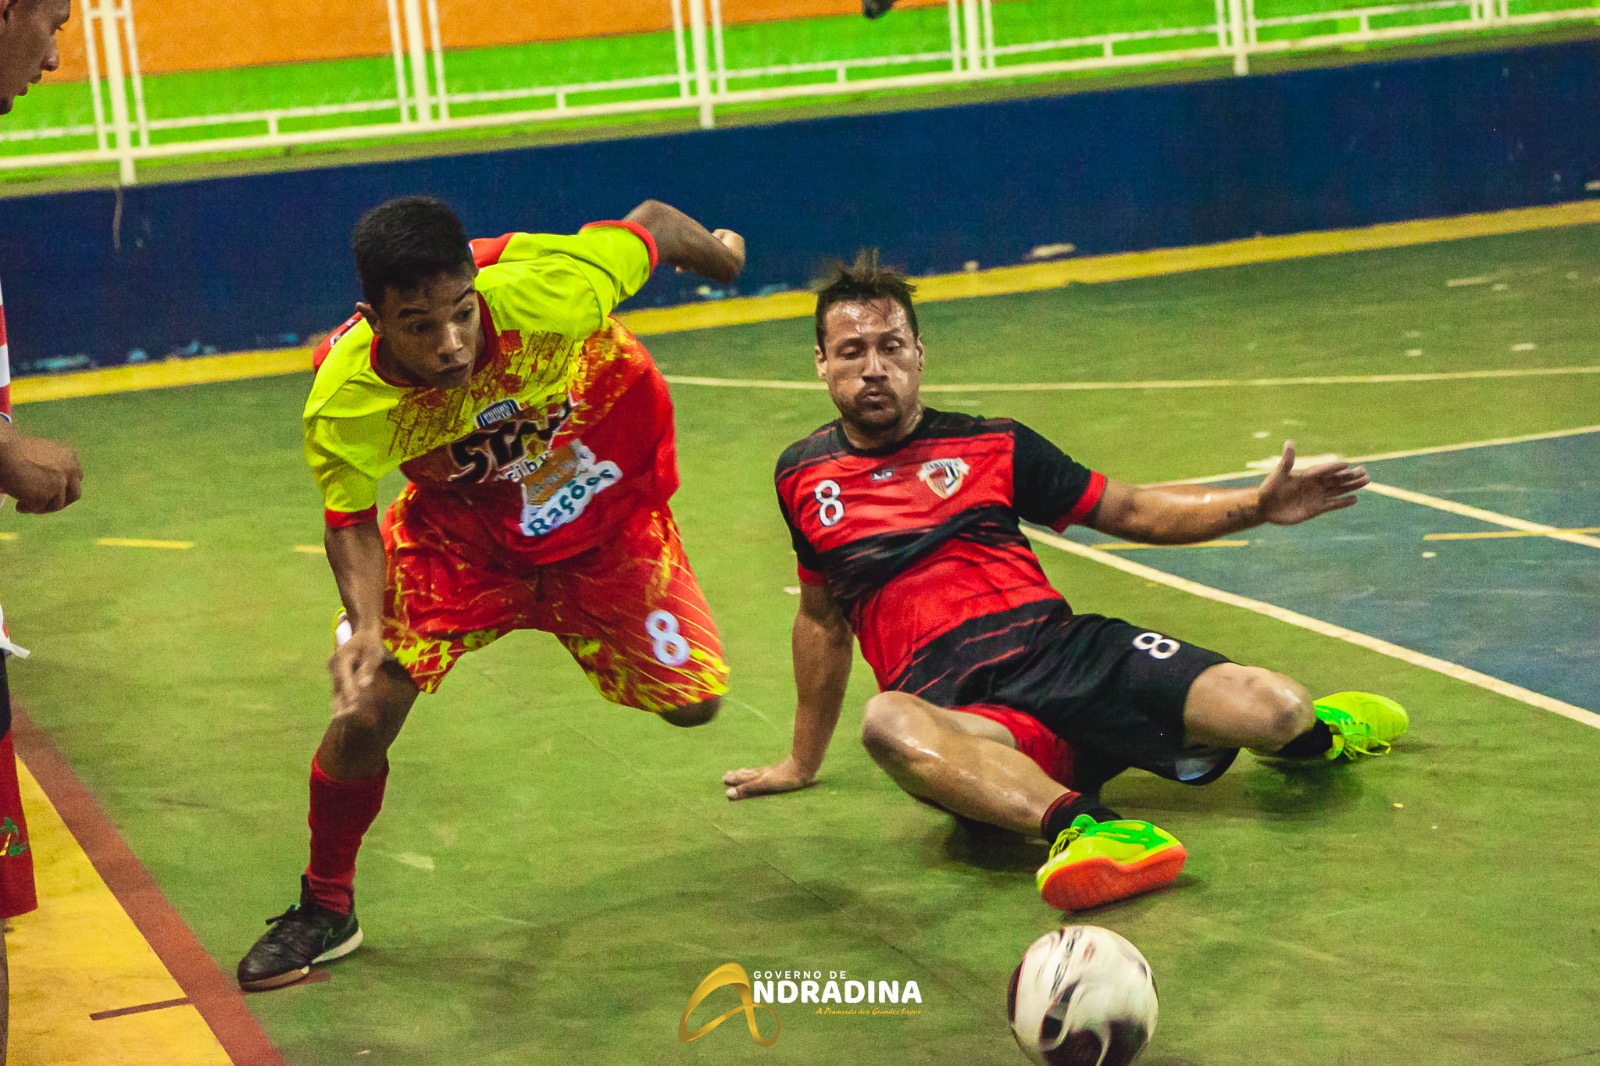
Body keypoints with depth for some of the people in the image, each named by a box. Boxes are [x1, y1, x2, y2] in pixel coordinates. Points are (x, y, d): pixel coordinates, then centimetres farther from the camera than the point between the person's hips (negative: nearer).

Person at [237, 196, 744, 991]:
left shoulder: (544, 285, -39)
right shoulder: (342, 402, -32)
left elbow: (651, 224, -18)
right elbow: (351, 521, -13)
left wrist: (720, 256, 4)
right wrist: (366, 623, -32)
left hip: (610, 518, 0)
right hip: (461, 532, 0)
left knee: (692, 703, 4)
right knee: (367, 710, -13)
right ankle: (326, 910, 14)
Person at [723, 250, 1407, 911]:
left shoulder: (990, 446, 15)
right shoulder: (802, 476, 18)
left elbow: (1132, 512, 19)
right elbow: (822, 617, 30)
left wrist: (1257, 505, 5)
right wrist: (802, 762, 35)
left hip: (1060, 646, 2)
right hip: (952, 704, -1)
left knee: (1276, 711, -19)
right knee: (889, 723, -40)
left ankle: (1315, 729, 19)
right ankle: (1077, 821, -58)